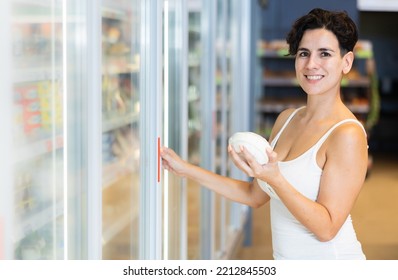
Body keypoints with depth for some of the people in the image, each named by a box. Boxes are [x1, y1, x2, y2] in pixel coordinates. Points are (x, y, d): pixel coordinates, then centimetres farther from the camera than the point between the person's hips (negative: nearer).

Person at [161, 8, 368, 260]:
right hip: (285, 258, 6)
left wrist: (275, 179, -30)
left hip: (331, 262, -6)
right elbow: (255, 195, 11)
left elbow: (327, 228, -20)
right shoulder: (287, 119, 5)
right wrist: (187, 170, 8)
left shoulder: (348, 135, -17)